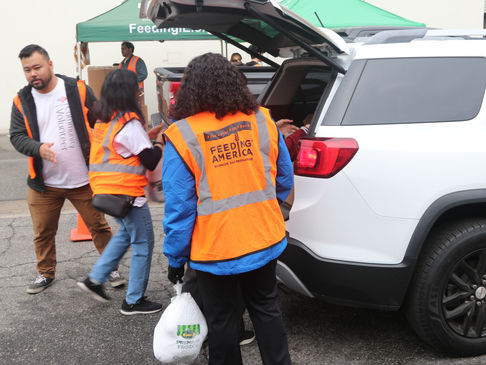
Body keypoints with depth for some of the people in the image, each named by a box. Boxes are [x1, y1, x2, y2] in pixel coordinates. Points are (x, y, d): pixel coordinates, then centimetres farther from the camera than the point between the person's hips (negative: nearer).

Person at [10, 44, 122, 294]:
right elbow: (16, 136, 0)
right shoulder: (22, 101, 1)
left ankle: (111, 267, 27)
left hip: (83, 180, -2)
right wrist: (38, 147, -20)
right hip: (43, 184, 2)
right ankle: (46, 273, 35)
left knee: (99, 226, 8)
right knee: (43, 233, 13)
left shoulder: (78, 90, -5)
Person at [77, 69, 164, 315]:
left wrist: (147, 136, 13)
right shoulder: (130, 124, -17)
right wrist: (160, 142, 1)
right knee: (143, 243, 4)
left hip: (107, 190, 9)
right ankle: (133, 301, 12)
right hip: (126, 193, -9)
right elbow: (150, 161, -15)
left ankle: (95, 280, 23)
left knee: (126, 234, 26)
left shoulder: (104, 121, 7)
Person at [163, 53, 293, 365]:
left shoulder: (182, 136, -15)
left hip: (215, 251, -3)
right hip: (265, 242, 4)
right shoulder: (262, 121, -4)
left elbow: (179, 206, -12)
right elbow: (284, 179, 7)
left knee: (223, 323, 14)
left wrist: (175, 258, 0)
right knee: (267, 312, 21)